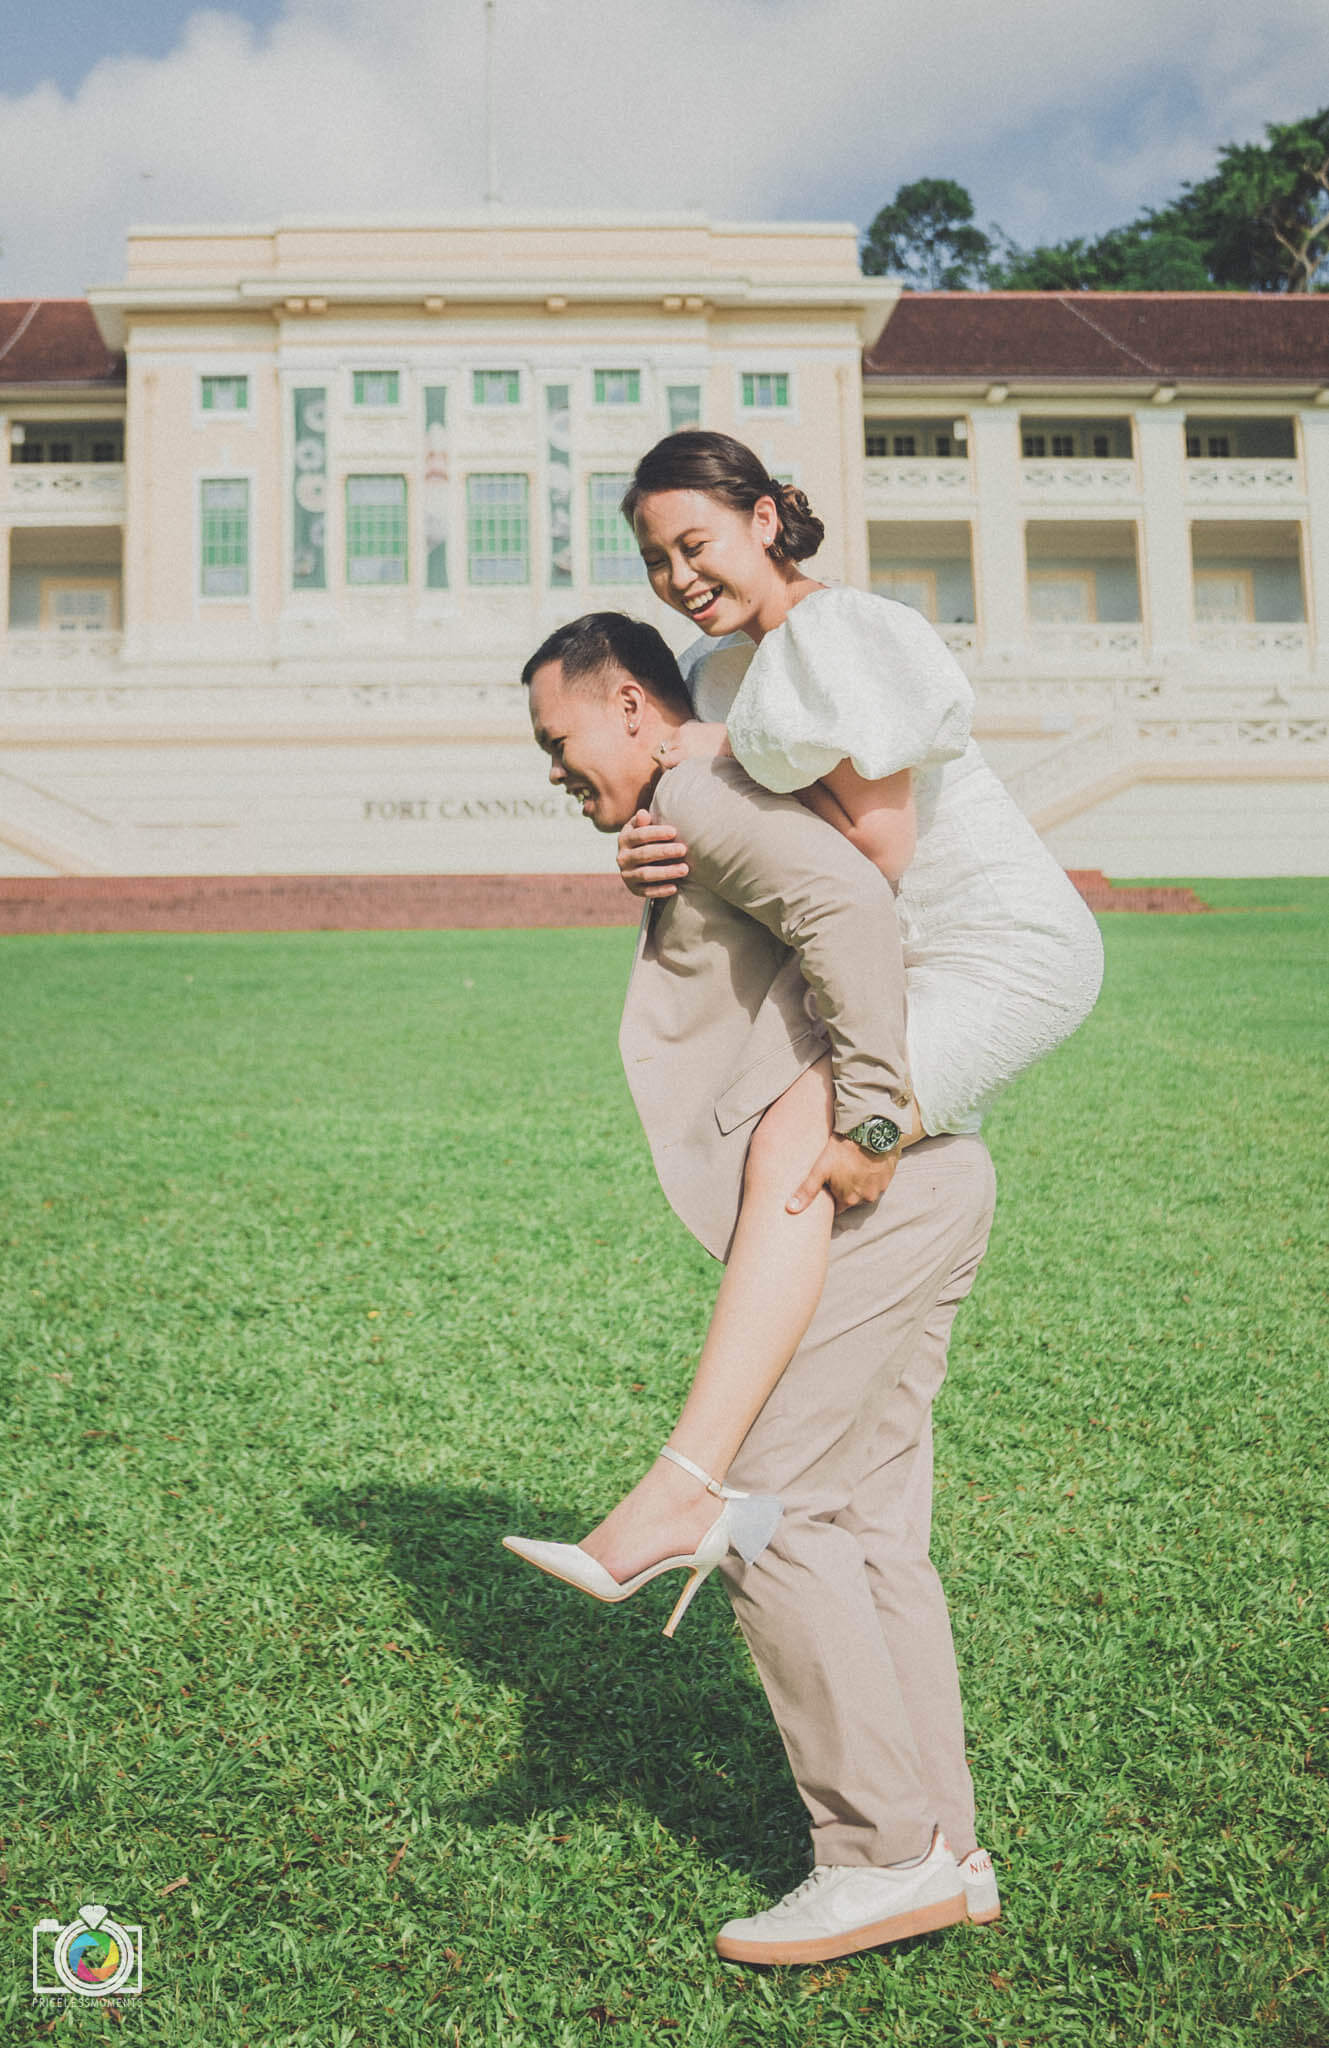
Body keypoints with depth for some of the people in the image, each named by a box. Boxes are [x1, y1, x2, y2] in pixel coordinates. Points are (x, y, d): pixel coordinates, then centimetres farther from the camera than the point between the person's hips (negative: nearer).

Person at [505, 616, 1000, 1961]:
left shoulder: (701, 795, -5)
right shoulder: (721, 823, 26)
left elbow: (847, 900, -23)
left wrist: (868, 1111, -23)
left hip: (879, 1199, -10)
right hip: (922, 1192, 10)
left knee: (771, 1513, -5)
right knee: (867, 1523, 12)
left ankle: (885, 1857, 4)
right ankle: (940, 1853, 19)